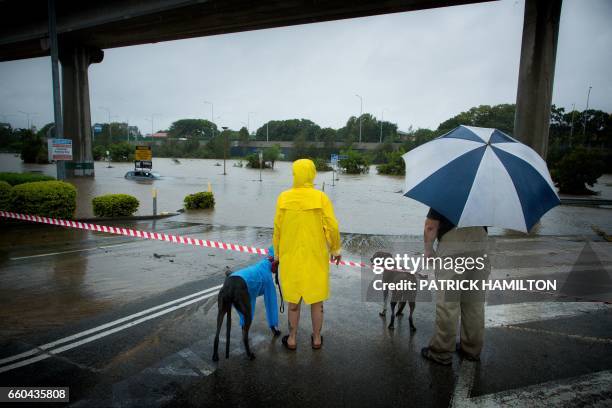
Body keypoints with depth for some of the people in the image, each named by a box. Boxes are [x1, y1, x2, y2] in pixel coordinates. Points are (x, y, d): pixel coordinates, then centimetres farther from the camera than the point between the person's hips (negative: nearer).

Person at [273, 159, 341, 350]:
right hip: (316, 257, -1)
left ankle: (292, 339, 29)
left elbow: (277, 229, -3)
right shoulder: (320, 197, -13)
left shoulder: (283, 198, -8)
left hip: (291, 257, 1)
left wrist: (277, 254, 10)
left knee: (293, 299, 16)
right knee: (316, 299, 15)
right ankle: (316, 338, 29)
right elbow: (332, 227, -13)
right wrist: (335, 249, 3)